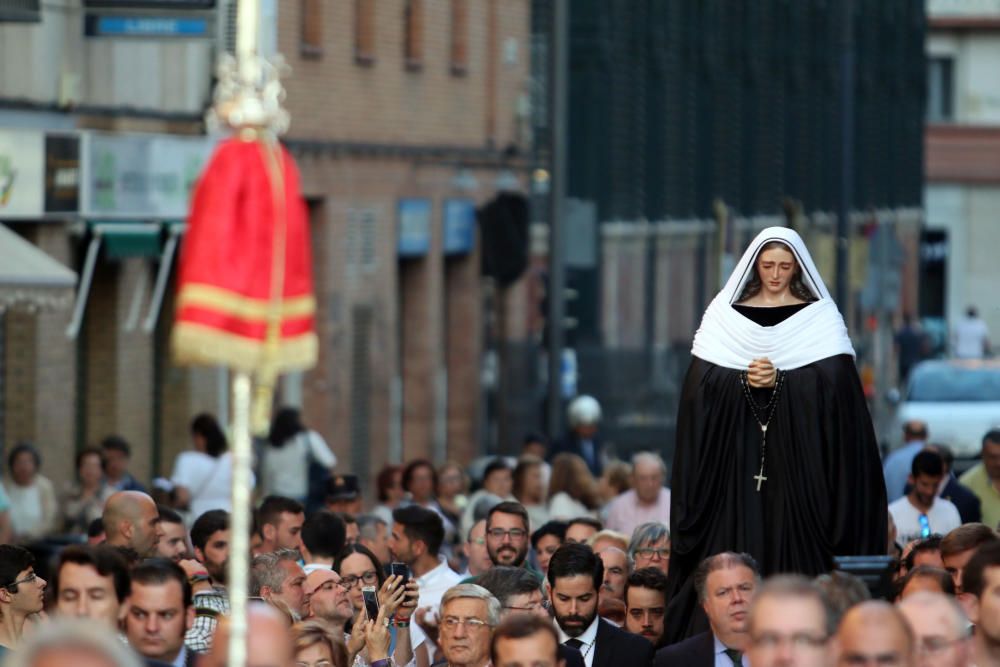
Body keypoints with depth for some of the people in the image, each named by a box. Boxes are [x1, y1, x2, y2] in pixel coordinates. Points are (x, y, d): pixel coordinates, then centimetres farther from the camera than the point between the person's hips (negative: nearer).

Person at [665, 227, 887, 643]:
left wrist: (780, 381, -18)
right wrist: (743, 381, -15)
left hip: (798, 454, -1)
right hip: (736, 452, 1)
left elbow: (832, 382, -6)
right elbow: (702, 384, 2)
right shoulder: (724, 314, 11)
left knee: (794, 545, -7)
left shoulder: (820, 316, 6)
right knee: (735, 549, -4)